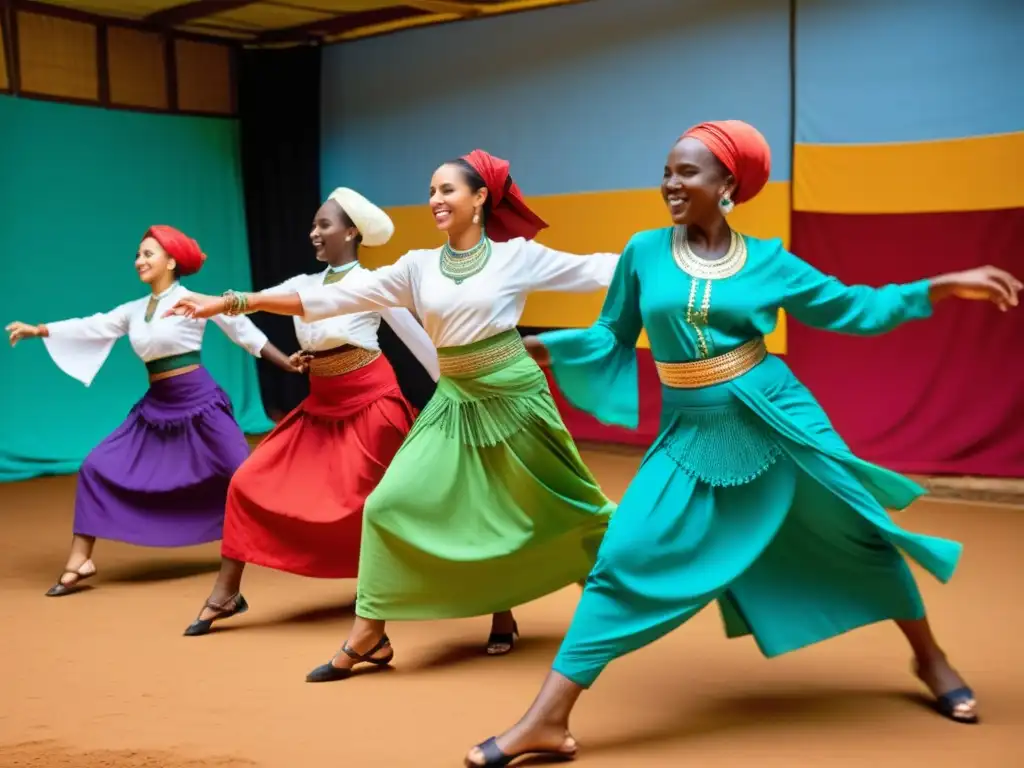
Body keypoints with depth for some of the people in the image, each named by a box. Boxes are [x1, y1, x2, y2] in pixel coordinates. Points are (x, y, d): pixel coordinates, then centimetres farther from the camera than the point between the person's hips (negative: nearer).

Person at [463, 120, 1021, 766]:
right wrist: (539, 346, -4)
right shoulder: (644, 252, -2)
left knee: (854, 527, 11)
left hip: (777, 418, 0)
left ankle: (930, 657, 38)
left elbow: (850, 307, 4)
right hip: (690, 434, 0)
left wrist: (942, 287, -3)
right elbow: (613, 336, 7)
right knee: (626, 557, -9)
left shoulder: (764, 259, -3)